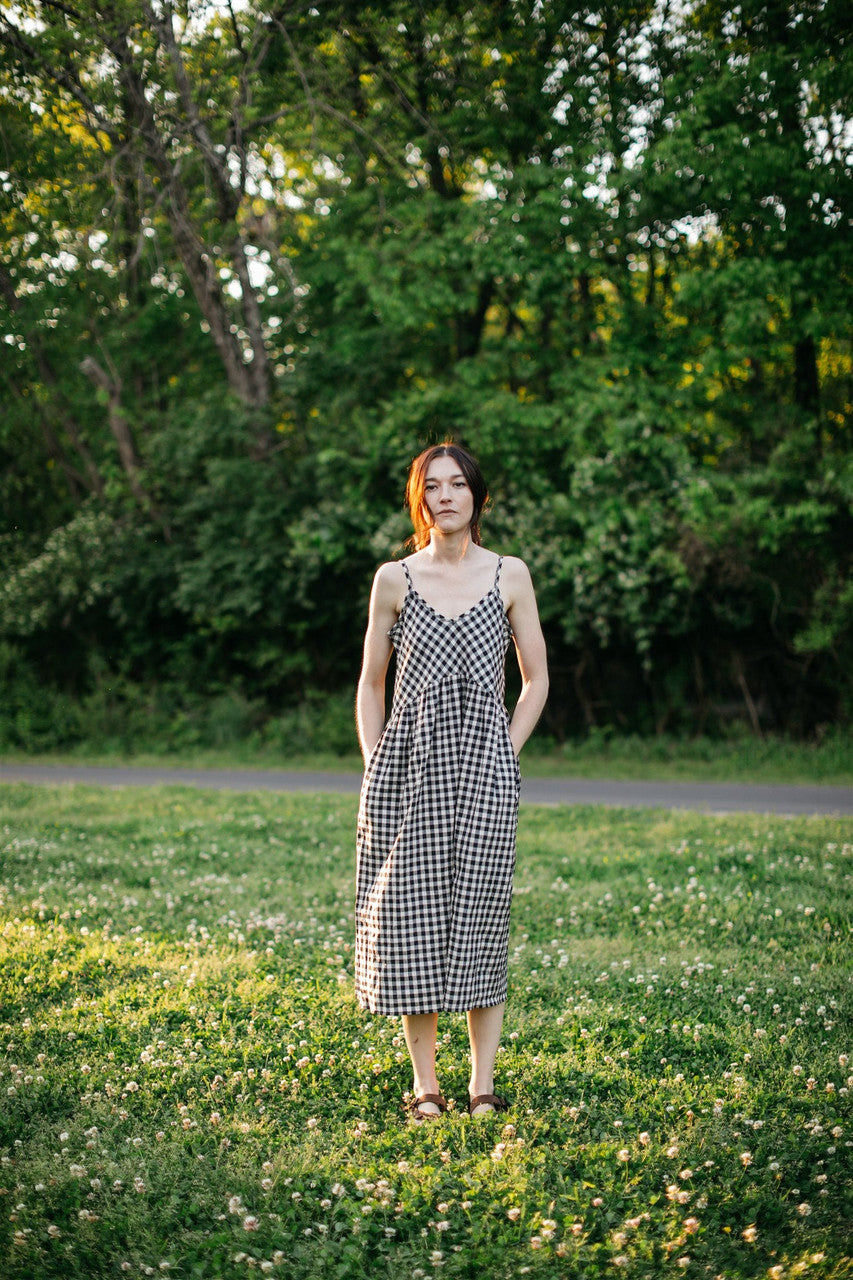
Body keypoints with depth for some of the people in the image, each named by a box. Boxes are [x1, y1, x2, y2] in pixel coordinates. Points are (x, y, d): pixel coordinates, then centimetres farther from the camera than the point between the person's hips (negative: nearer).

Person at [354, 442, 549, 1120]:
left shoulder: (509, 575, 6)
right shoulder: (394, 579, 7)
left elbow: (536, 681, 11)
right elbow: (371, 685, 12)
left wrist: (503, 755, 2)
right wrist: (375, 767, 3)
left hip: (485, 768, 0)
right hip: (408, 766, 1)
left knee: (481, 917, -1)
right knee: (412, 915, -1)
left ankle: (483, 1083, 9)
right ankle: (425, 1085, 9)